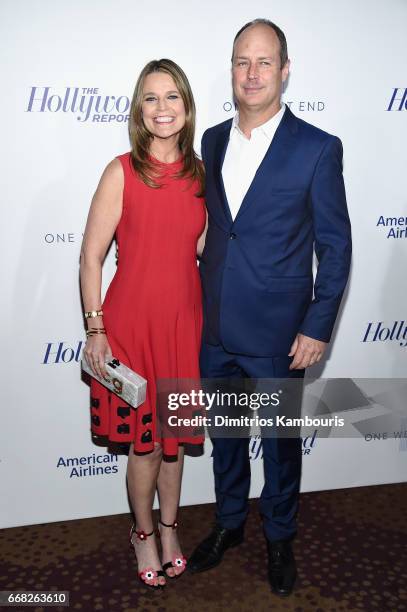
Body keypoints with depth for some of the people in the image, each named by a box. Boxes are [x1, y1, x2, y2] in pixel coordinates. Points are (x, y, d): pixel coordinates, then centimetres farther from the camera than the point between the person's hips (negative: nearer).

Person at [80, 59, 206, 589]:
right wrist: (95, 330, -12)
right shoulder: (122, 172, -9)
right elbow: (91, 256, -9)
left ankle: (170, 527, 40)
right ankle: (144, 533, 35)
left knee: (175, 432, 17)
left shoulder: (200, 173, 4)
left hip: (185, 320, 4)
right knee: (144, 437, 10)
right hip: (133, 321, -3)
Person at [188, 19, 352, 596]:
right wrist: (201, 304, 10)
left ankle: (279, 537, 39)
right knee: (224, 435, 20)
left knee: (281, 443, 14)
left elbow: (336, 246, -7)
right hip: (214, 328, 5)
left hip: (277, 333, -4)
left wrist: (318, 328, -10)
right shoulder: (212, 141, 5)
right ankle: (229, 523, 44)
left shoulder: (318, 148, -9)